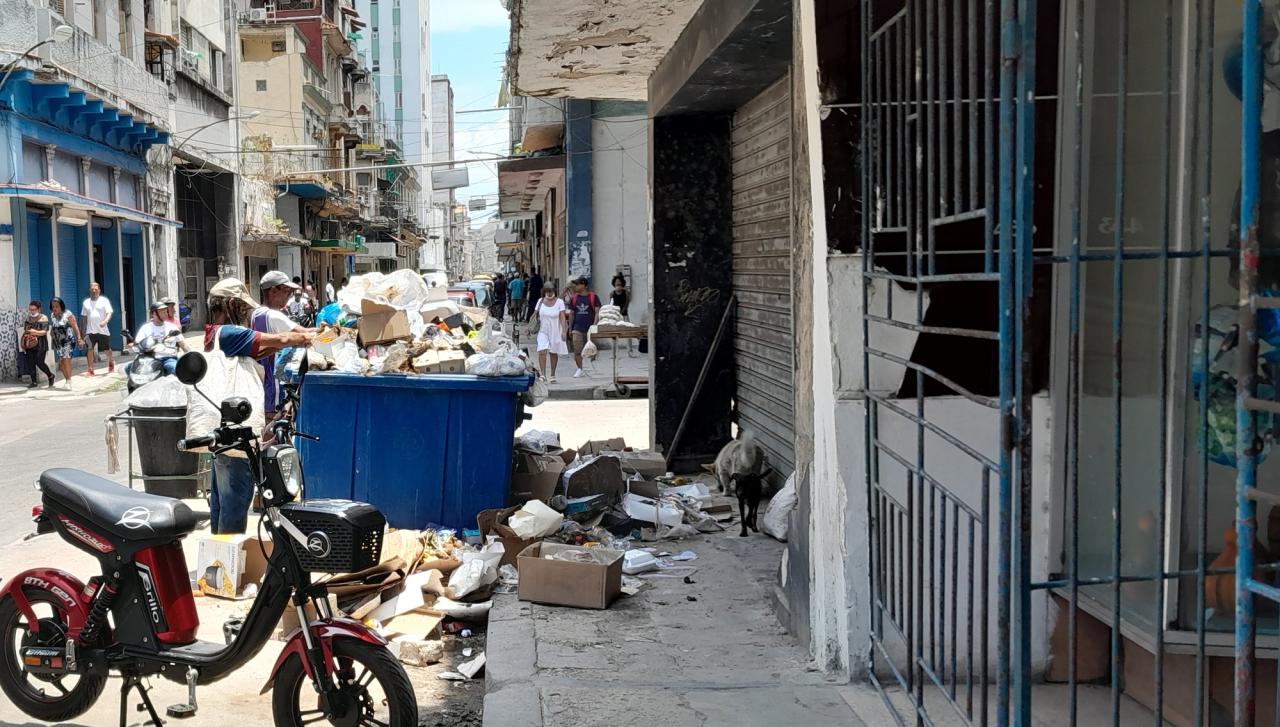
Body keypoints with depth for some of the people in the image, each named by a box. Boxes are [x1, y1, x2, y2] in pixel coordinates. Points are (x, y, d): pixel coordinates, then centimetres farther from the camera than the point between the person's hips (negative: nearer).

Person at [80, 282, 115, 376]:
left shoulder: (104, 300, 0)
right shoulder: (86, 302, 12)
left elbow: (109, 313, -9)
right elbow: (84, 317, 18)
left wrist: (105, 321, -29)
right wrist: (82, 329, 15)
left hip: (102, 330, -2)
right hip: (90, 331, 2)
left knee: (107, 349, 9)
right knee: (89, 349, -9)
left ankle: (111, 365, 32)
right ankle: (90, 370, -6)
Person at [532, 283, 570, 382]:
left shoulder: (559, 302, -3)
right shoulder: (540, 301, 4)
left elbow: (562, 317, -6)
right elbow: (535, 314, 8)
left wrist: (563, 331, -15)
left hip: (555, 331, -1)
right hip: (543, 331, 1)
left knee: (554, 353, 9)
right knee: (542, 352, -15)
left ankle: (552, 375, 23)